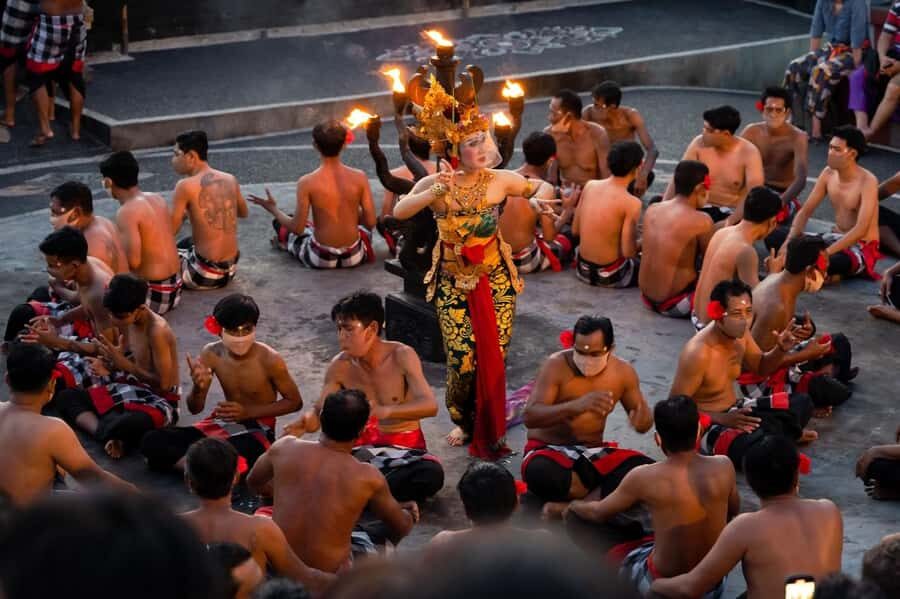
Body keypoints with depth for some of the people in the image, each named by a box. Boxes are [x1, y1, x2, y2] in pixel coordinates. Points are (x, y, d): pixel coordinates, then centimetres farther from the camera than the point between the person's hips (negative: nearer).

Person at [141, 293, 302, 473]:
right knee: (151, 442, -13)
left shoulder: (270, 359, -18)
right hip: (221, 424, 5)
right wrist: (198, 387, -25)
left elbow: (295, 402, -5)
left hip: (258, 431, -5)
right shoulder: (211, 354, -7)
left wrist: (248, 412, -16)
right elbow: (195, 408, 0)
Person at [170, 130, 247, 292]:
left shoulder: (186, 186, -16)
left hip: (205, 275, -6)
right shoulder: (230, 179, 2)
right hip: (230, 271, 6)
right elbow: (244, 213, 22)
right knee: (183, 245, 32)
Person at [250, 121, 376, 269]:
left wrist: (273, 209, 4)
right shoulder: (359, 177, -12)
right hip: (354, 257, 2)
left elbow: (298, 228, -13)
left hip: (320, 259, -2)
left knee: (281, 225, 27)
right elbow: (371, 222, -7)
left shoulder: (306, 182, -17)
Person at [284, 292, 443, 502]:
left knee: (432, 473, -37)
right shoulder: (340, 366, -2)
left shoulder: (402, 356, -13)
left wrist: (384, 411, -44)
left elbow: (430, 405, -26)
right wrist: (305, 422, -28)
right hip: (362, 449, 3)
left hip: (404, 449, -3)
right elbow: (319, 413, -2)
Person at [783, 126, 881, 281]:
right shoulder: (828, 174, 0)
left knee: (827, 262, -42)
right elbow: (805, 212, 3)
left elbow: (861, 230, -29)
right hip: (834, 238, 7)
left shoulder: (867, 181, -20)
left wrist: (826, 253, -36)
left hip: (861, 248, -7)